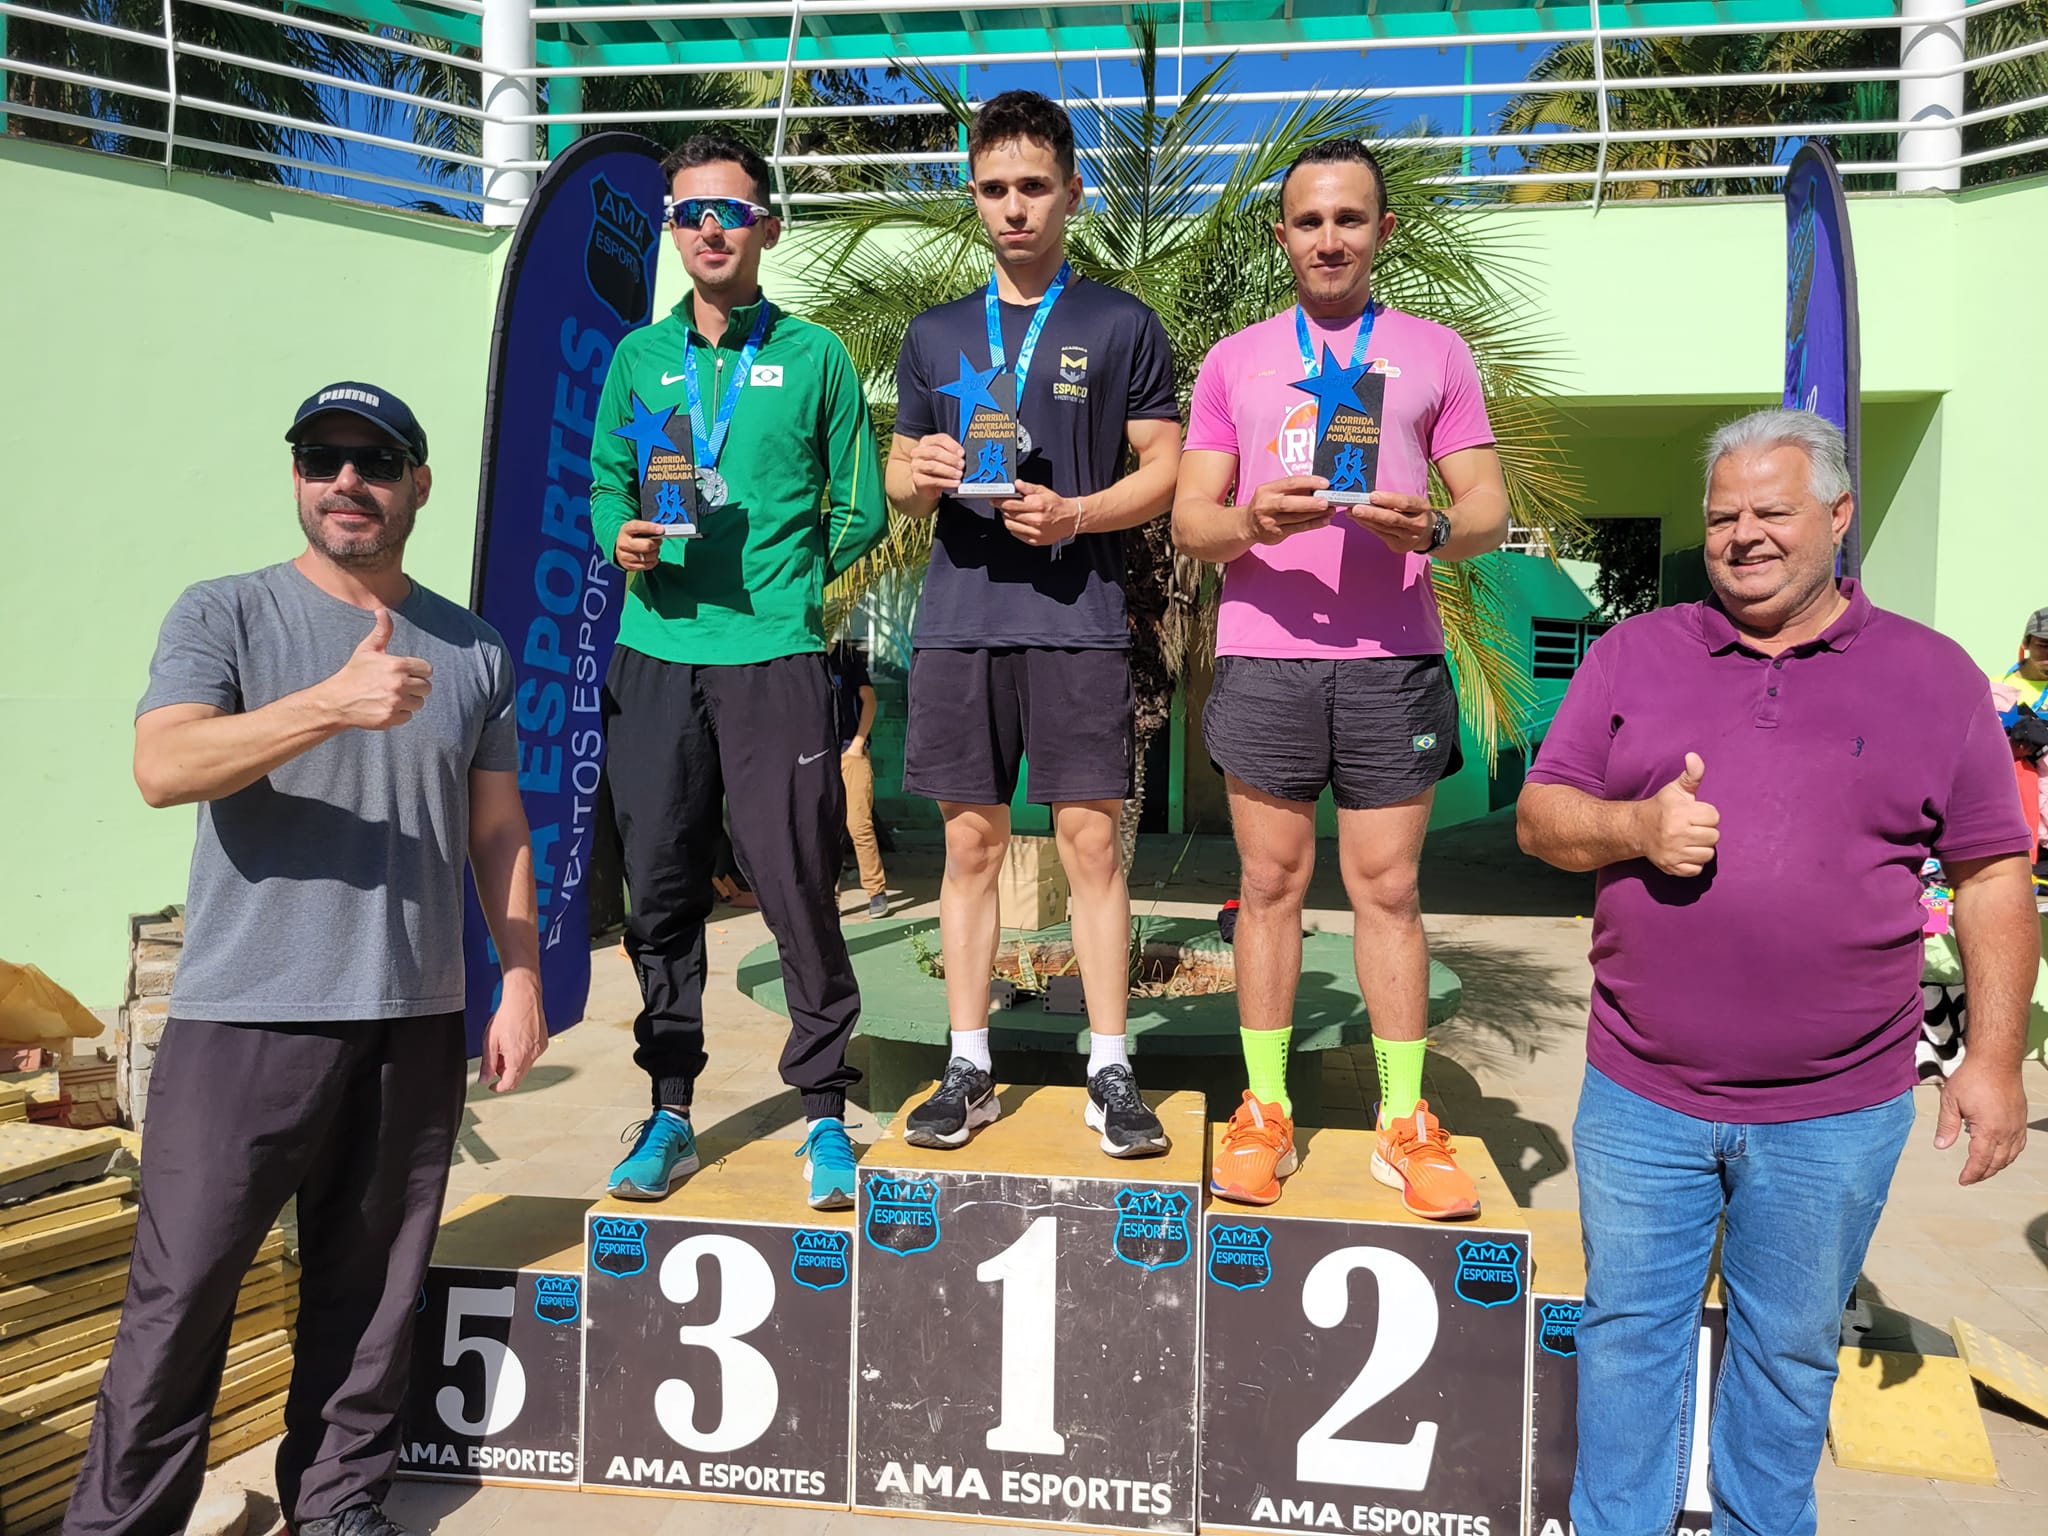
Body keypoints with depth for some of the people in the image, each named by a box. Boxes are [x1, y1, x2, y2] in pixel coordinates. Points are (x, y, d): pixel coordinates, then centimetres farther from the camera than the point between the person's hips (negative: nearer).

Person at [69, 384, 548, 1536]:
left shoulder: (473, 649, 11)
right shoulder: (225, 616, 1)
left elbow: (499, 830, 14)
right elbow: (163, 767, -15)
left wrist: (523, 980, 8)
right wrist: (334, 704, -27)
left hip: (416, 1020, 3)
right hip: (248, 1014, -2)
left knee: (373, 1289, 9)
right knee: (182, 1290, 3)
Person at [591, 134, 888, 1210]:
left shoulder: (813, 355, 6)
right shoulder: (639, 356, 14)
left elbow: (861, 511, 8)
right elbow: (604, 483, 16)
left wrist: (784, 581, 3)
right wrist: (623, 538, -3)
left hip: (773, 658, -3)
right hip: (654, 654, 3)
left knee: (797, 887, -4)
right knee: (661, 888, 6)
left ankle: (825, 1113, 12)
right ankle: (670, 1112, 19)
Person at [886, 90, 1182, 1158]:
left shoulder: (1120, 326, 7)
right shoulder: (935, 335, 16)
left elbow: (1163, 470, 5)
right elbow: (899, 480, 17)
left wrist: (1075, 516, -12)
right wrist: (921, 473, -7)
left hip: (1076, 620, -3)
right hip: (959, 620, 3)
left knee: (1091, 840, -2)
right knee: (970, 842, 6)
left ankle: (1110, 1071, 8)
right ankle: (968, 1069, 15)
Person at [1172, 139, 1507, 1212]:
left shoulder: (1434, 353, 12)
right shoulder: (1233, 361, 14)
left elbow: (1489, 507, 7)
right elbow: (1189, 520, 8)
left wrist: (1432, 528, -16)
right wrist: (1253, 521, -14)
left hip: (1391, 656, 0)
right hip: (1263, 652, 1)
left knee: (1388, 888, 2)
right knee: (1271, 881, 4)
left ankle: (1405, 1123, 11)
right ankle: (1264, 1110, 13)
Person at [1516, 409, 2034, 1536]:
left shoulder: (1932, 675, 2)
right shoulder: (1632, 655, 4)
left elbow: (1992, 874, 4)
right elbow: (1539, 816, 4)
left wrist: (1993, 1058, -1)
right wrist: (1635, 827, -17)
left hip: (1835, 1114, 0)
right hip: (1641, 1097, 1)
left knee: (1792, 1348, 15)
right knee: (1627, 1330, 13)